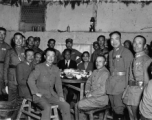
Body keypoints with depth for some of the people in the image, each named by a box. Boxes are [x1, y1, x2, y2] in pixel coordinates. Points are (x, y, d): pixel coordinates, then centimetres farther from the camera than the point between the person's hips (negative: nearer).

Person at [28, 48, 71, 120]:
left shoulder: (56, 69, 10)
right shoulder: (39, 67, -5)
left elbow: (58, 83, 13)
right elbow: (30, 80, -12)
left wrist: (60, 95, 0)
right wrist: (36, 92, -15)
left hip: (51, 94, 5)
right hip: (40, 95, -5)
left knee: (66, 106, -11)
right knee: (47, 108, -31)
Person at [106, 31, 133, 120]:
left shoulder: (126, 52, -6)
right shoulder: (111, 53, 16)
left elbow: (129, 69, -10)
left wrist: (126, 85, -14)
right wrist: (110, 79, 13)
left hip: (121, 80, -7)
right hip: (111, 81, 7)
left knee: (119, 107, -7)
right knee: (113, 106, 12)